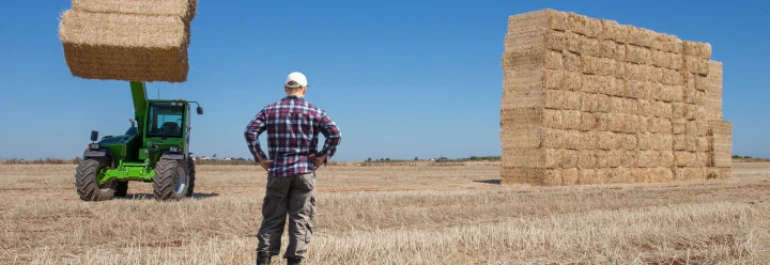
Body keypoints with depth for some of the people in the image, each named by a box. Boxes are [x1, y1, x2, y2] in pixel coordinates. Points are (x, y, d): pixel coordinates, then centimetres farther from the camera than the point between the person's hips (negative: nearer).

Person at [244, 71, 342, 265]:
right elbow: (335, 135, -9)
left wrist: (259, 158, 0)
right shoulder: (315, 112, 2)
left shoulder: (270, 110, 6)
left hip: (277, 171, 2)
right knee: (300, 219, 4)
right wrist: (323, 157, -2)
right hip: (304, 171, -1)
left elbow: (250, 131, -5)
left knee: (272, 217, 8)